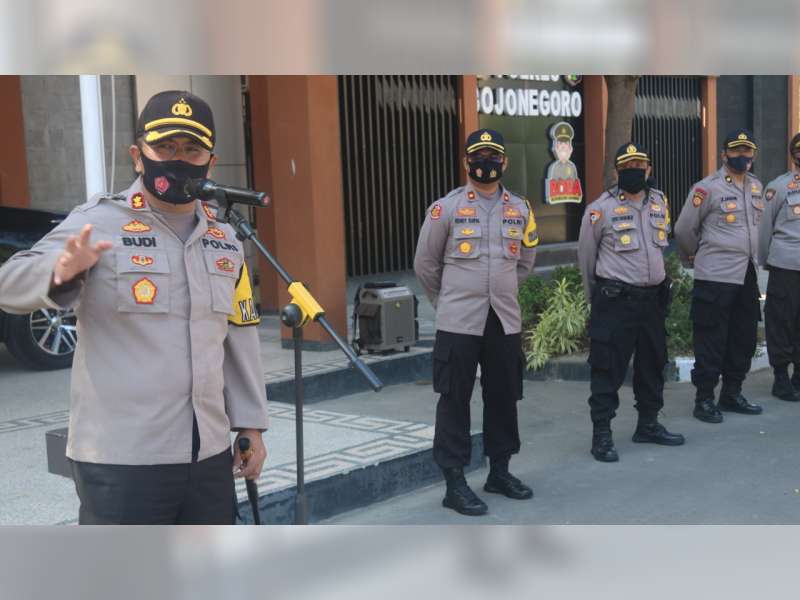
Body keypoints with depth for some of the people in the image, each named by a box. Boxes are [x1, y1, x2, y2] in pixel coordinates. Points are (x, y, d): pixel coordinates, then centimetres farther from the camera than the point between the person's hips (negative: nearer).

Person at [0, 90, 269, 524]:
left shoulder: (225, 241, 10)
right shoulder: (98, 222, -8)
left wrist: (250, 423, 14)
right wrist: (61, 271, -40)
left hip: (210, 454, 6)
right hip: (121, 460, -6)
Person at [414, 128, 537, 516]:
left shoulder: (520, 210, 8)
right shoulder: (446, 208, -4)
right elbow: (425, 264, 4)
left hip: (505, 322, 4)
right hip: (458, 323, -4)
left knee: (503, 396, 11)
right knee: (455, 400, -1)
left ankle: (500, 472, 27)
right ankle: (454, 483, 7)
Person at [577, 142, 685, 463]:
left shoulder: (660, 202, 8)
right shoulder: (601, 209, -9)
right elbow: (586, 256, 1)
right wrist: (599, 296, 10)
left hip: (653, 297, 6)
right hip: (615, 301, -6)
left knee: (653, 363, 15)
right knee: (608, 367, -5)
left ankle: (648, 424, 30)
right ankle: (601, 434, 3)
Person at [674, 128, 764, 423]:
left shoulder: (756, 186, 12)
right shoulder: (707, 188, -9)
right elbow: (684, 230, -3)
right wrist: (695, 258, 10)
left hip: (748, 275, 7)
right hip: (715, 277, -7)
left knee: (744, 338, 12)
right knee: (711, 340, -3)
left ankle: (732, 393, 24)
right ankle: (704, 399, 6)